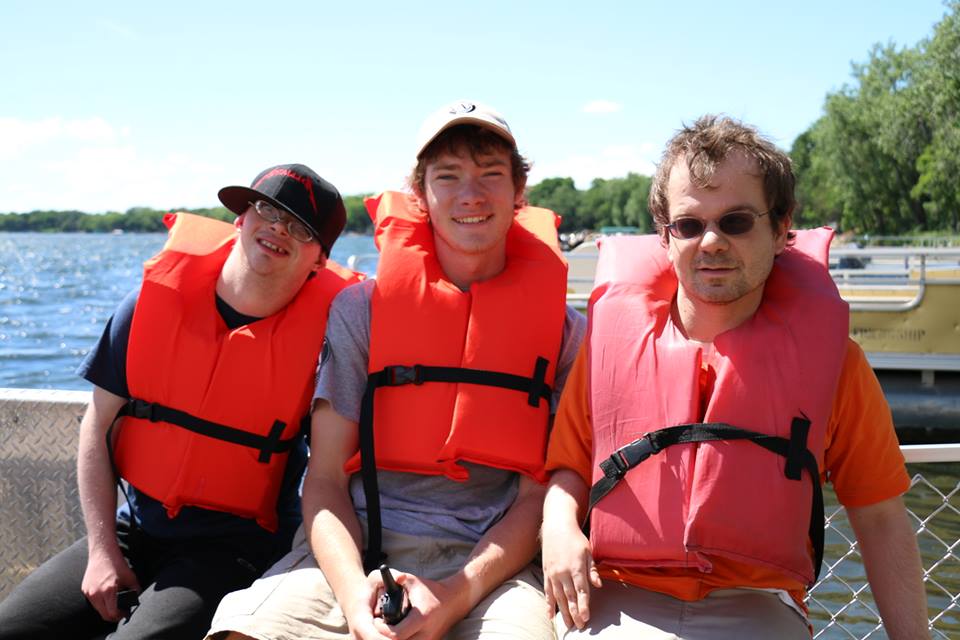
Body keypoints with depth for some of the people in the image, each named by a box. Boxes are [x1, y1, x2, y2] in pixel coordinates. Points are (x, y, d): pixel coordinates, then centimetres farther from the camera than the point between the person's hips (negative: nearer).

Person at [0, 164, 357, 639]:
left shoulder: (322, 325, -11)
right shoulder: (156, 299, -3)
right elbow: (98, 426, 2)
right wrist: (102, 551, -4)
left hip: (235, 546, -4)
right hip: (134, 527, 4)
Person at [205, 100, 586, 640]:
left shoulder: (562, 330, 7)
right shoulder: (361, 309, 8)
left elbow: (540, 494, 4)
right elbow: (325, 477, 4)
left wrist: (456, 596, -13)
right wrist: (353, 591, -15)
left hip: (490, 561, -1)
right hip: (357, 549, 1)